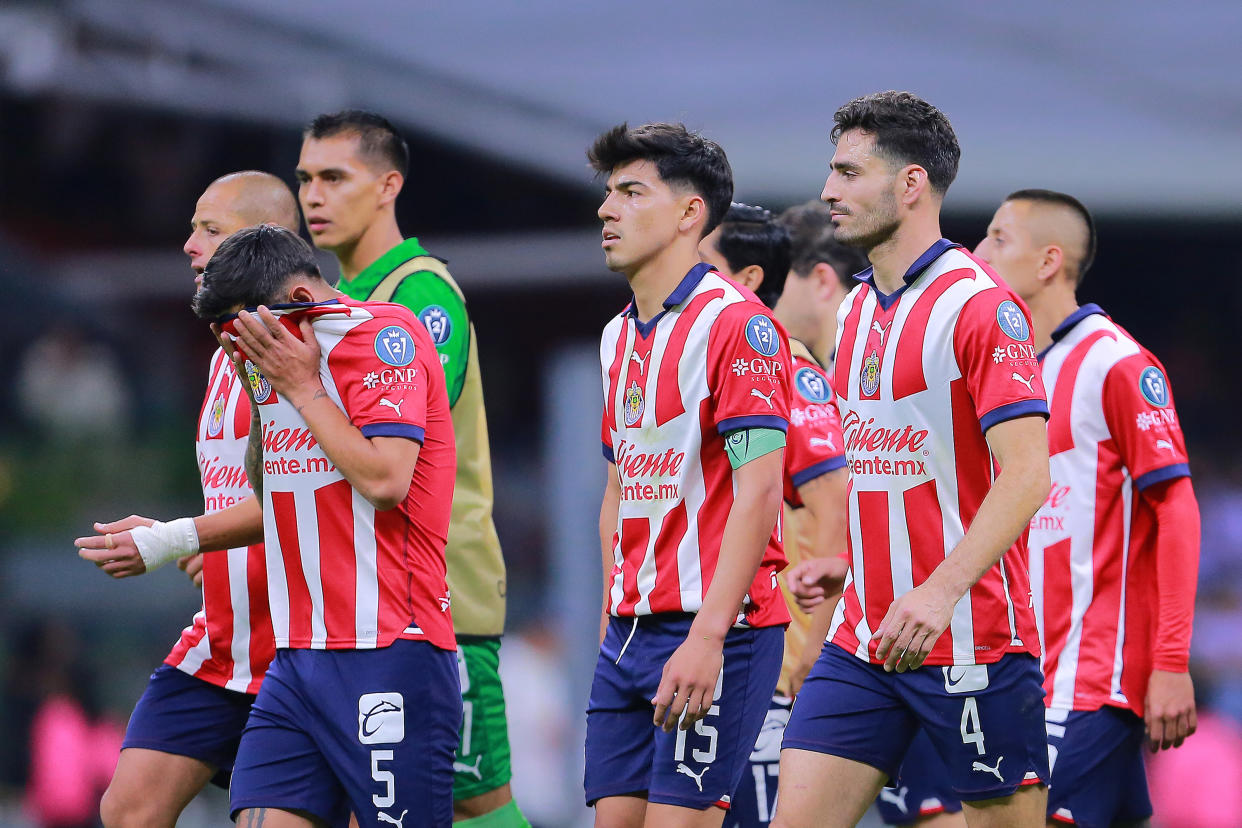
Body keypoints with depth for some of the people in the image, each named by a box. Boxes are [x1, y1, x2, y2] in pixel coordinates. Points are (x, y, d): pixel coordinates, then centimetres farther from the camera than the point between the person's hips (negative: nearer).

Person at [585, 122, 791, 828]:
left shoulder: (736, 322, -11)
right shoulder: (620, 336, 16)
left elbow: (757, 492, -18)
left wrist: (707, 637, -24)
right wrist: (612, 622, 17)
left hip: (714, 633, -8)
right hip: (631, 631, 8)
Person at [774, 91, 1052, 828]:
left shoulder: (980, 305, -11)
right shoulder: (855, 312, 14)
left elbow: (1027, 475, -20)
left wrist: (942, 589, -29)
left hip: (971, 640, -8)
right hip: (864, 641, 8)